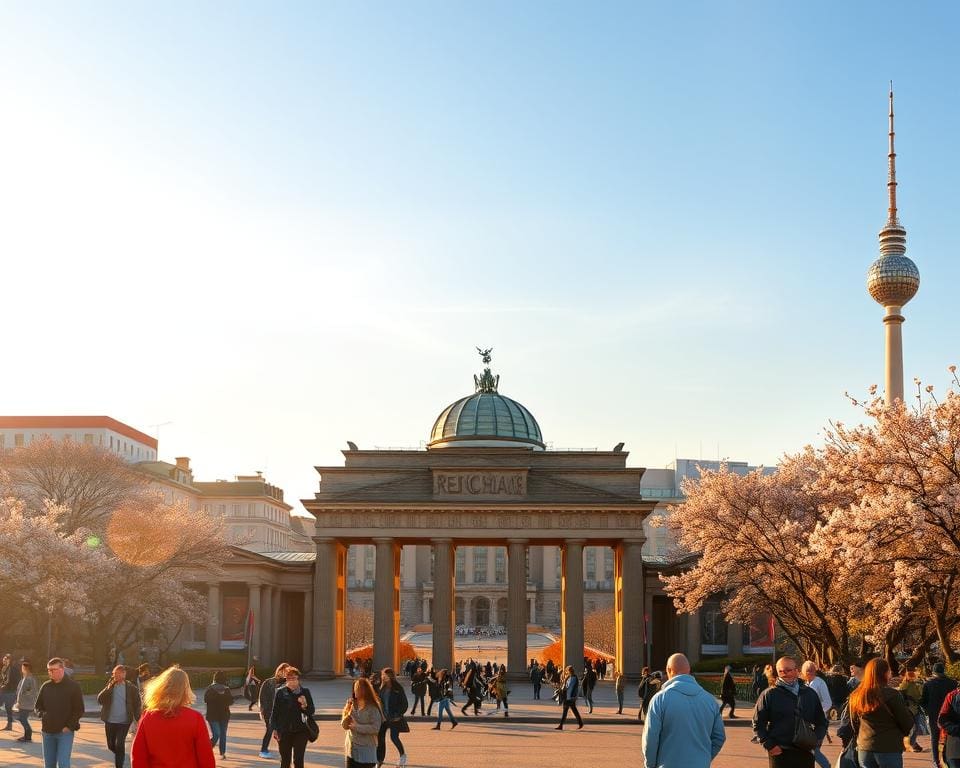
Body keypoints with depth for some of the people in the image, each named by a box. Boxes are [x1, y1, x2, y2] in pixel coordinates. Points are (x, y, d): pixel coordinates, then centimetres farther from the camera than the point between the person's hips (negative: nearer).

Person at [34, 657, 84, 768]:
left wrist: (69, 726, -11)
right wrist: (42, 715, -2)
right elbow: (38, 706, 18)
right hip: (47, 732, 5)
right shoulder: (46, 686, 7)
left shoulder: (73, 686, -5)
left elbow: (79, 710, -4)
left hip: (65, 731, -5)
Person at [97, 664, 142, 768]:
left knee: (119, 745, -13)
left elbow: (136, 704, 0)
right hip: (109, 721, 3)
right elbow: (99, 700, -10)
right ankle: (120, 756, 44)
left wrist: (138, 719, -10)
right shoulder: (109, 686, 2)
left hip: (124, 722, -3)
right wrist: (109, 687, -19)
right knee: (111, 745, 15)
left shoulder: (131, 688, -4)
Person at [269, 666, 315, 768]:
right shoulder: (280, 692, -2)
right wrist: (275, 729, -2)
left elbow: (311, 711, 4)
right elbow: (274, 711, 1)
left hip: (300, 731, 0)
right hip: (284, 732, 0)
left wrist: (305, 705, -17)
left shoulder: (305, 692, 1)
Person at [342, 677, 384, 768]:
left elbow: (375, 728, -19)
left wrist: (357, 727, -19)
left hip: (366, 751, -6)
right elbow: (344, 726, 7)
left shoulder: (372, 708, -12)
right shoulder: (352, 704, 5)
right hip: (351, 749, 6)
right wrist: (348, 714, -12)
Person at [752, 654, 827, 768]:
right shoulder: (769, 695, -1)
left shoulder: (810, 694, 10)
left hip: (805, 754, 3)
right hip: (780, 753, -3)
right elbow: (758, 724, 1)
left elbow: (822, 722, 19)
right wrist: (769, 745, -8)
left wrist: (815, 740, 3)